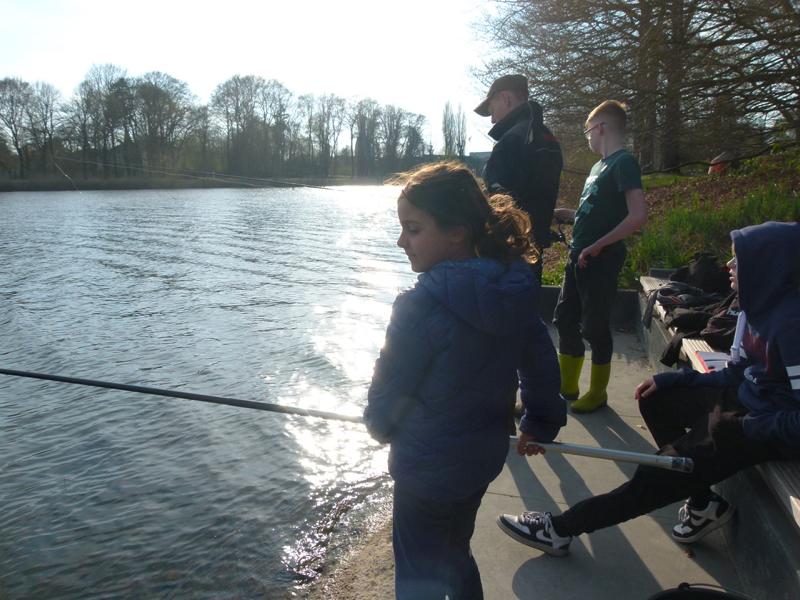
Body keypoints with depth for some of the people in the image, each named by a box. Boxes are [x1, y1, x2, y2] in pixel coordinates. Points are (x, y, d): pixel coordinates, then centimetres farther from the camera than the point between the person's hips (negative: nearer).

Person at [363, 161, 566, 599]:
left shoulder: (420, 307, -28)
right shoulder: (513, 288, -6)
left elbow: (390, 388, -17)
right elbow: (540, 359, 5)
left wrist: (380, 425, 6)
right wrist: (541, 422, 20)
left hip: (429, 468, -7)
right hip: (486, 453, 7)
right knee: (454, 554, 29)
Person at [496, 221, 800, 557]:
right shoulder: (760, 306, 2)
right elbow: (737, 373, 9)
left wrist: (744, 428, -23)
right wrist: (671, 379, 3)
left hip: (769, 428, -10)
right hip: (742, 399, 10)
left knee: (658, 478, -10)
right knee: (655, 398, 12)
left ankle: (562, 529, 1)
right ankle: (702, 504, 16)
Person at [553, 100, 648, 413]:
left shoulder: (624, 163, -12)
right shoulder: (599, 165, 14)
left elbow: (638, 215, -22)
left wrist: (598, 246, -21)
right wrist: (561, 214, 15)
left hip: (601, 260, -9)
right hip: (579, 257, 9)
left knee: (595, 327, 1)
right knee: (565, 319, 13)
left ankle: (597, 393, 18)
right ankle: (567, 386, 27)